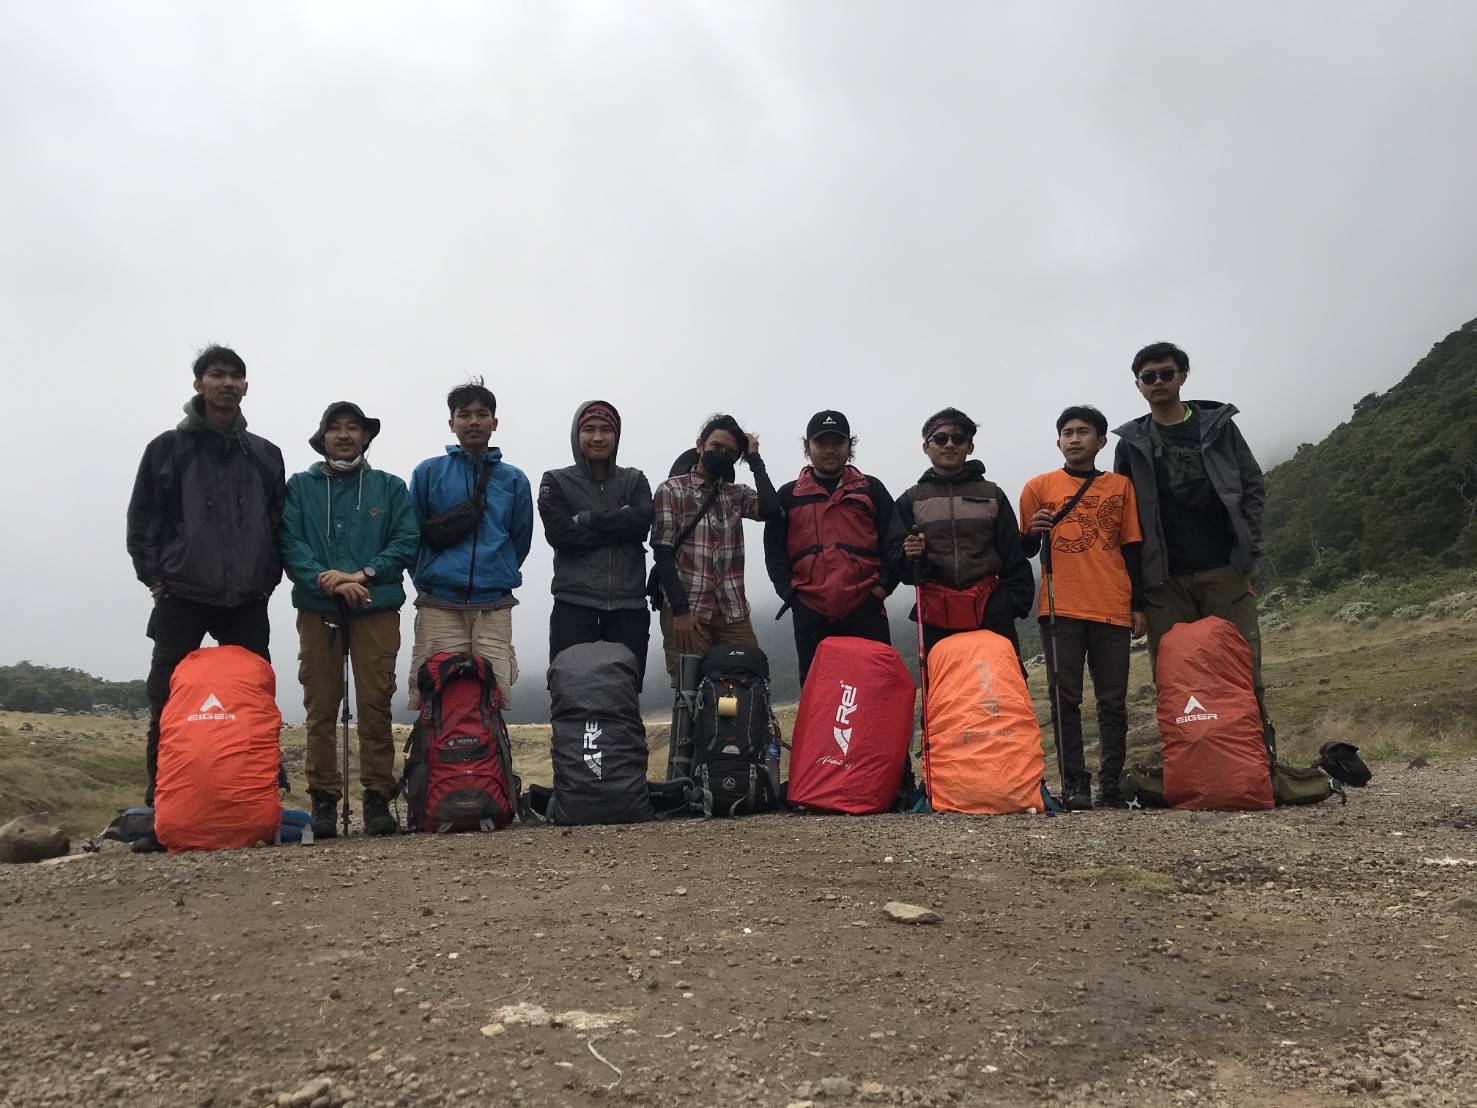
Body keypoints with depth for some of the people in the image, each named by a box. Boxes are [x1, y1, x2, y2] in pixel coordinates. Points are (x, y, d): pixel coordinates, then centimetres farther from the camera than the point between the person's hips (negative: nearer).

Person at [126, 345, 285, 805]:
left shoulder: (266, 455, 12)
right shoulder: (168, 448, 5)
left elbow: (279, 523, 14)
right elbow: (141, 520, 6)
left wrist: (268, 578, 5)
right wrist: (155, 576, -1)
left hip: (247, 602, 2)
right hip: (181, 599, -2)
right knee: (168, 705, 0)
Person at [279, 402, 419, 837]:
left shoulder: (389, 487, 13)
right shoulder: (299, 487, 12)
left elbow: (407, 541, 3)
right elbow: (289, 543, 0)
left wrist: (365, 573, -11)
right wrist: (327, 579, -15)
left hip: (377, 608, 0)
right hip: (317, 609, 1)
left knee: (376, 704, -4)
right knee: (320, 707, 1)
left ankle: (378, 797, 2)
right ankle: (323, 799, 8)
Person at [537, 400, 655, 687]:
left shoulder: (635, 480, 16)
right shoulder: (556, 481, 10)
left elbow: (643, 522, -5)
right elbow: (560, 533, -7)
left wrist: (587, 519, -9)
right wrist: (620, 524, -7)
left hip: (629, 605, 2)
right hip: (574, 604, -2)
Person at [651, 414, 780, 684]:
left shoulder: (738, 494, 16)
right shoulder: (671, 490, 4)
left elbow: (770, 510, -6)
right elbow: (663, 553, -3)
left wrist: (754, 459, 4)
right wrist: (680, 610, -12)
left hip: (734, 614, 4)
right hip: (686, 613, -3)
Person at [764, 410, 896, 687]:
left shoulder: (871, 489, 13)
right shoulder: (788, 495, 14)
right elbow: (774, 552, 10)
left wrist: (882, 588, -3)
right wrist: (791, 594, -2)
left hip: (865, 611, -1)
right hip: (810, 614, 1)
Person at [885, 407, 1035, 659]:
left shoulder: (992, 494, 14)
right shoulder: (910, 500, 12)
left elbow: (1014, 555, 11)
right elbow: (893, 559, 6)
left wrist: (1016, 605, 1)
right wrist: (908, 554, -17)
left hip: (991, 612, 0)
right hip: (936, 618, 0)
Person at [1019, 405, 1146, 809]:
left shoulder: (1121, 486, 12)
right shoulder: (1039, 487, 9)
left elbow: (1133, 549, 13)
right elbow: (1023, 551, 13)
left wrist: (1138, 605, 7)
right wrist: (1033, 532, -10)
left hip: (1112, 609, 1)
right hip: (1060, 609, -1)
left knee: (1113, 702, 2)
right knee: (1066, 699, -2)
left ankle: (1111, 785, 7)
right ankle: (1074, 785, 2)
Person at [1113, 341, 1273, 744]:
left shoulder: (1218, 424, 10)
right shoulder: (1131, 443, 10)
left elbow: (1253, 485, 10)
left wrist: (1247, 548, -2)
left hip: (1225, 572, 0)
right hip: (1164, 580, 0)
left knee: (1244, 670, 2)